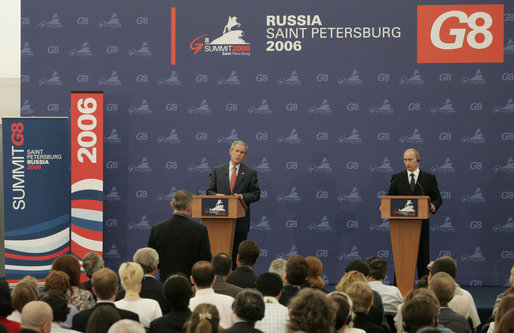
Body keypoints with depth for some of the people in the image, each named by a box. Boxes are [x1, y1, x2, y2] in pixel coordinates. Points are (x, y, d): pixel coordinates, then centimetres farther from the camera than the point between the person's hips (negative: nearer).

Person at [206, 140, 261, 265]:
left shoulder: (250, 173, 7)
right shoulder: (217, 170, 11)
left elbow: (256, 194, 5)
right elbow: (210, 191, 11)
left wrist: (242, 197, -13)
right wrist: (216, 195, -11)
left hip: (241, 220, -1)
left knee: (238, 254, 0)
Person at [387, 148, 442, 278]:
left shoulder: (429, 178, 6)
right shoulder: (396, 178, 9)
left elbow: (437, 198, 7)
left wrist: (434, 206, -15)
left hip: (421, 223, -1)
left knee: (423, 257, 2)